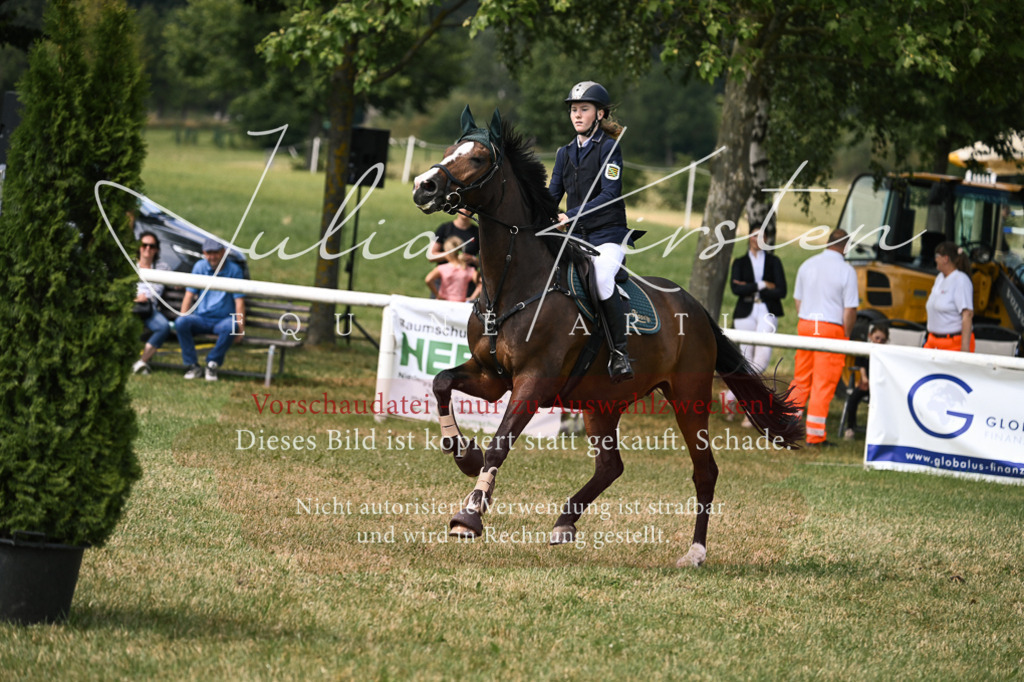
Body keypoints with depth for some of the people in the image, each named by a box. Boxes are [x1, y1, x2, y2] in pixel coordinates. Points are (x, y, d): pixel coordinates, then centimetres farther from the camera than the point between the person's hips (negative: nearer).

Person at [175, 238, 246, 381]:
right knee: (181, 323, -29)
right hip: (201, 319, 2)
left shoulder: (234, 270, 0)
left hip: (223, 320, -2)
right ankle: (193, 365, -20)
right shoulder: (200, 267, 6)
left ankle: (212, 363, -20)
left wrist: (241, 327, -14)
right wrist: (183, 318, -7)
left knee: (231, 326, -38)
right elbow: (189, 295, 6)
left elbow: (239, 301, -5)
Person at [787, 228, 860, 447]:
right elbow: (850, 309, -11)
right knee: (823, 383, 0)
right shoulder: (846, 271, -9)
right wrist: (847, 334, 2)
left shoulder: (807, 265, 7)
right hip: (831, 328, -5)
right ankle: (815, 435, 1)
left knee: (801, 379, 15)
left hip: (805, 325, 5)